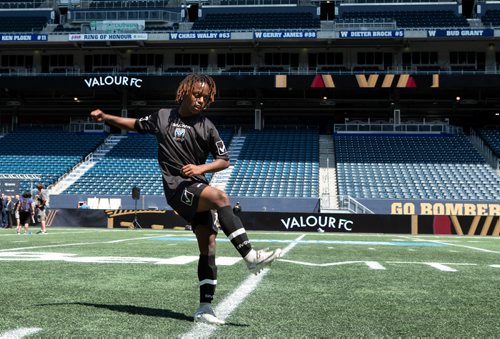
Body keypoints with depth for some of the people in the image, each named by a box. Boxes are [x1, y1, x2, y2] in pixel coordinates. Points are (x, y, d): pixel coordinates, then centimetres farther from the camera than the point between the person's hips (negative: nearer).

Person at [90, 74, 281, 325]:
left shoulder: (206, 127, 6)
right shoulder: (162, 116, 7)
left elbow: (224, 160, 6)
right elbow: (135, 124, 24)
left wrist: (201, 168, -12)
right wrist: (106, 117, 17)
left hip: (198, 188, 3)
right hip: (177, 188, -3)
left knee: (208, 245, -5)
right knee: (220, 197, -32)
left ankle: (204, 307, 0)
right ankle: (250, 256, -36)